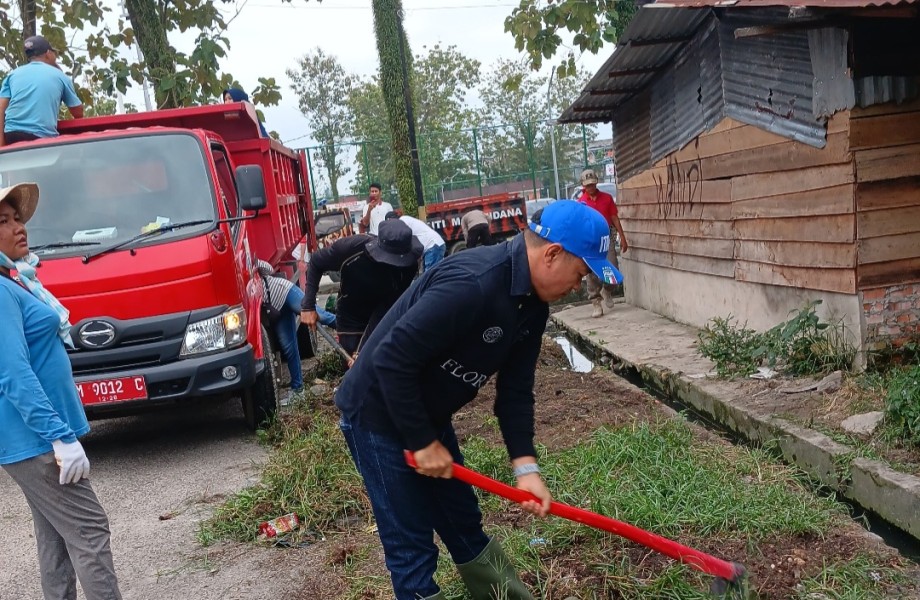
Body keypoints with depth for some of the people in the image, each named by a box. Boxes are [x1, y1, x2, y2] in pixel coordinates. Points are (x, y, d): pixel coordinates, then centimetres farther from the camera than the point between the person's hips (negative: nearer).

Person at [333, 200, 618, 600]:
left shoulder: (533, 302, -2)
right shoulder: (471, 284, -33)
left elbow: (515, 388, 2)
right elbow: (391, 361, -32)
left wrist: (524, 465, -7)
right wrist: (422, 442, -23)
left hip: (427, 416, 9)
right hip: (380, 417, -9)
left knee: (465, 524, 20)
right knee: (412, 546, 1)